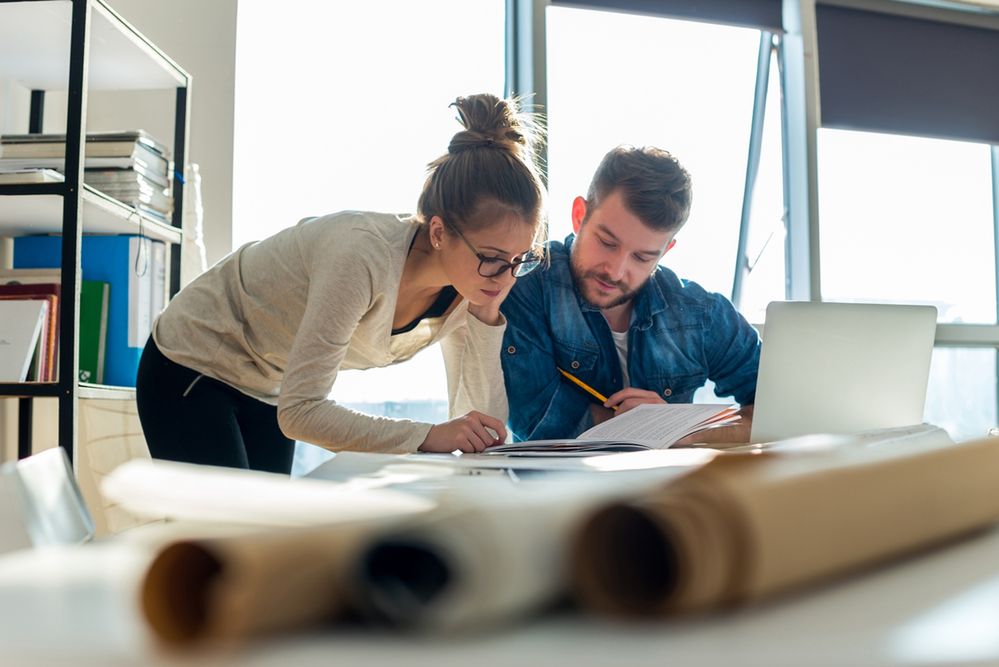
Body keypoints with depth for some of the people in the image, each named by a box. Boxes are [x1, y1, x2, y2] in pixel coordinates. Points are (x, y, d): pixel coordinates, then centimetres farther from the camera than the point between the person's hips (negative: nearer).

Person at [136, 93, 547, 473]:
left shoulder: (465, 287, -15)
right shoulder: (363, 255, -36)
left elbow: (486, 432, -14)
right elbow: (300, 413, -35)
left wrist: (486, 315, -24)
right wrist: (428, 436, -39)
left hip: (269, 394, 7)